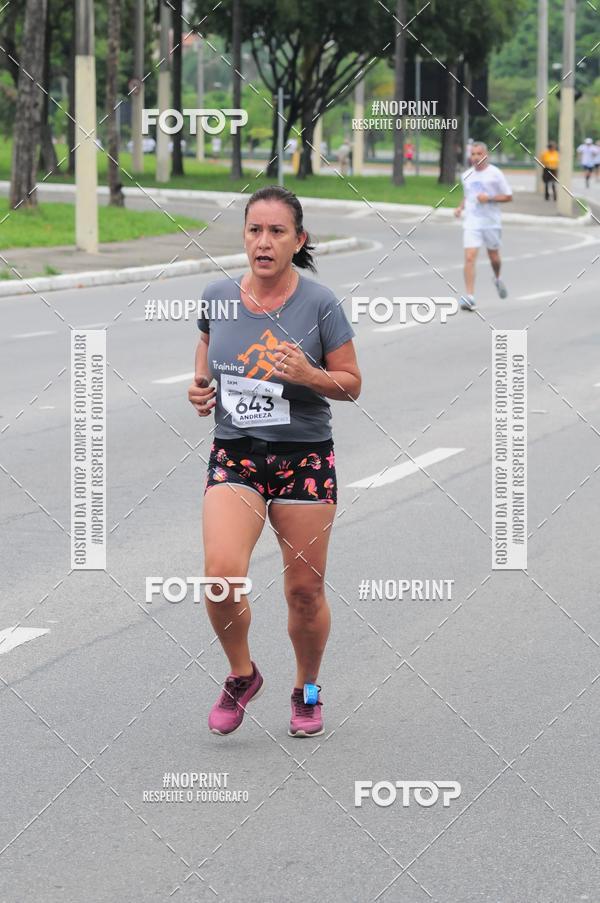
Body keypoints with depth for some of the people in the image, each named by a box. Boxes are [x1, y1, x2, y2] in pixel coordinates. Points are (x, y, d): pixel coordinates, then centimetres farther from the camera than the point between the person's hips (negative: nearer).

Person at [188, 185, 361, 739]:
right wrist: (201, 385, 3)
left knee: (304, 588, 5)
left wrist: (309, 375, -20)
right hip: (234, 454, 1)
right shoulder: (218, 297, 0)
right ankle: (241, 674, 9)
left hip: (304, 458, -1)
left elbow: (351, 385, -1)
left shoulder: (319, 303, -8)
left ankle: (307, 690, 32)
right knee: (222, 573, -19)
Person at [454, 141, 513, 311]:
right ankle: (469, 297, -18)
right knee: (469, 257, -14)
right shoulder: (466, 175, 6)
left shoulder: (495, 174, -6)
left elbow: (508, 196, -4)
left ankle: (497, 279, 49)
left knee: (493, 256, 14)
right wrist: (460, 207, 4)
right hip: (471, 222, 2)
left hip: (491, 222, -2)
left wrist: (489, 198, -17)